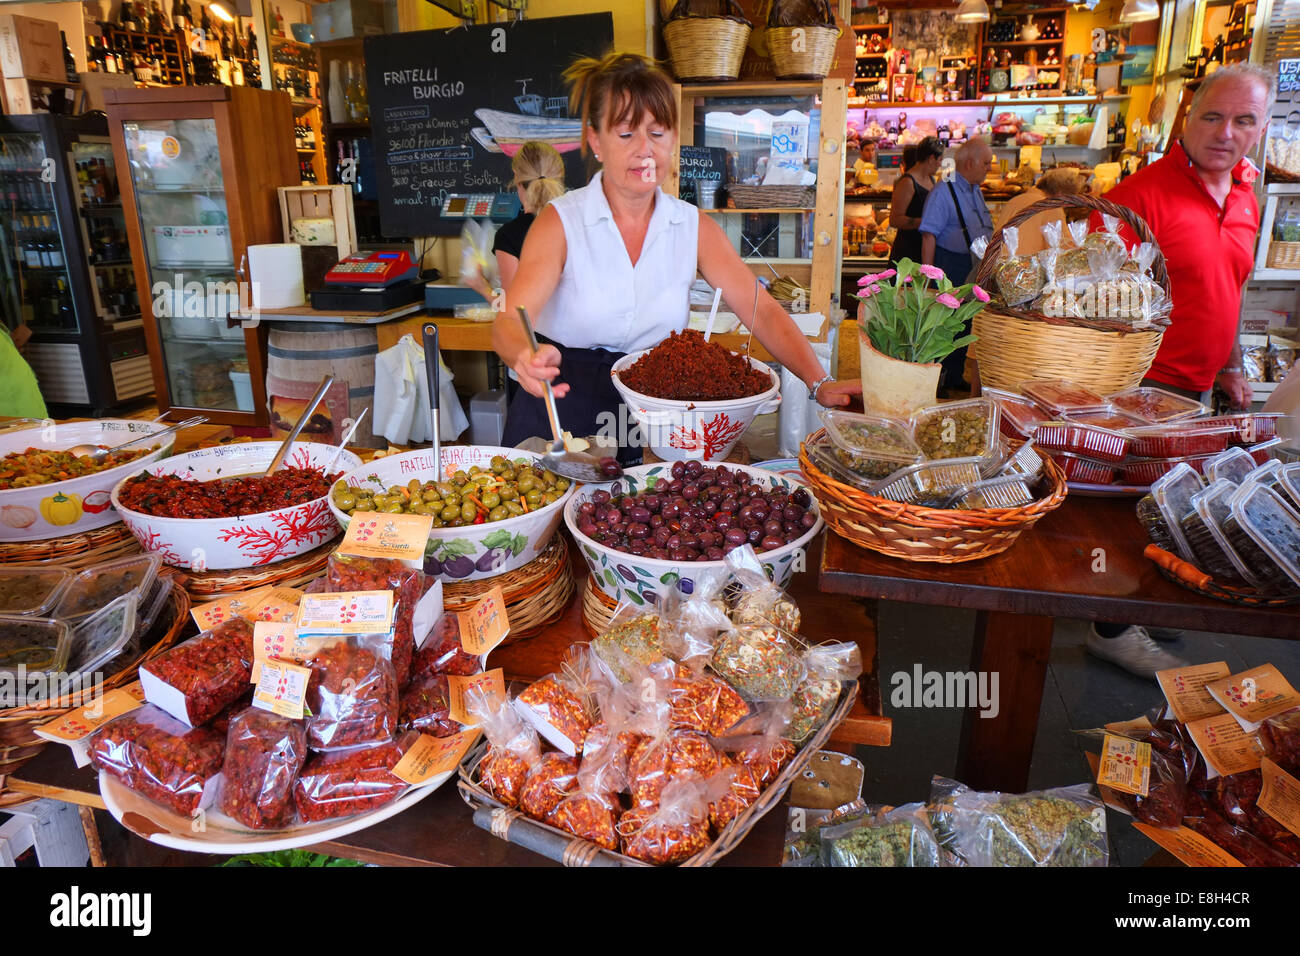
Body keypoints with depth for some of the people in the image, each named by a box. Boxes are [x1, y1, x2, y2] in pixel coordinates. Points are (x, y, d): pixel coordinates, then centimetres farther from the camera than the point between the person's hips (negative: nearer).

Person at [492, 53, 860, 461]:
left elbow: (762, 312, 2)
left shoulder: (694, 227, 6)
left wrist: (820, 383, -13)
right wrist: (527, 357, -41)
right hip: (560, 416, -2)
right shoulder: (560, 222, -5)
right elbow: (509, 321, -17)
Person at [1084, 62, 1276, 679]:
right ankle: (1112, 629, 17)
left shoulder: (1246, 202, 12)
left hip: (1194, 386, 8)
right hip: (1138, 386, -8)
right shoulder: (1143, 193, -15)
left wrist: (1229, 368, 21)